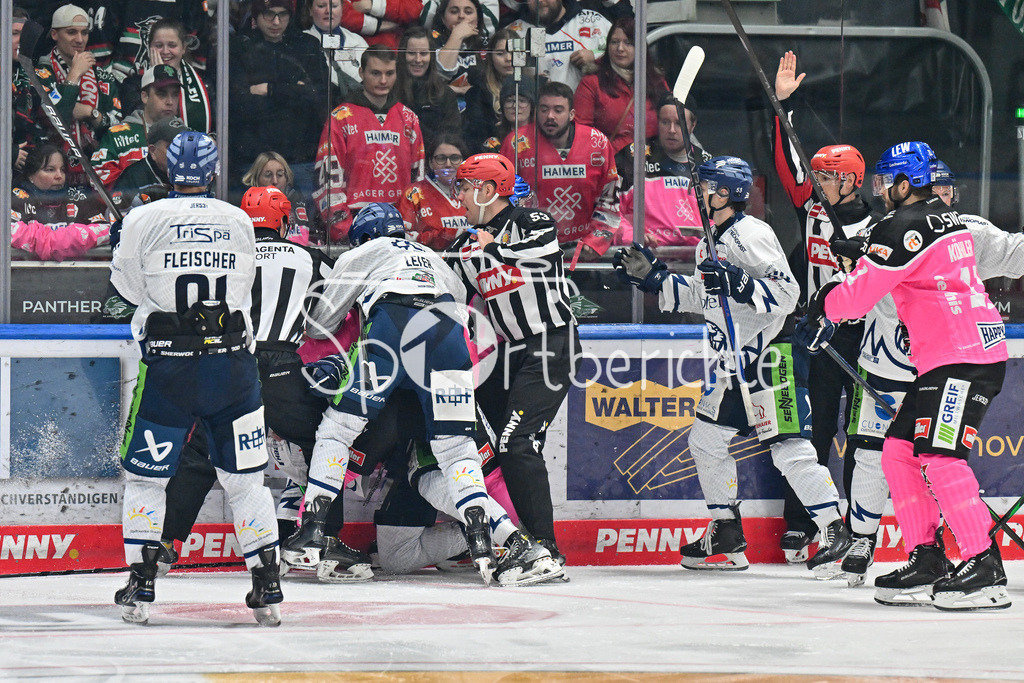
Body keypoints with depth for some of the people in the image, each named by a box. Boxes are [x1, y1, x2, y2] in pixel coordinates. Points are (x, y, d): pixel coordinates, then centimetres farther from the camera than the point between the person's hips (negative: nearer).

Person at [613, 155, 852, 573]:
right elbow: (699, 297, 26)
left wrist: (735, 283, -31)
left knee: (788, 448, -13)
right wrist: (651, 276, 20)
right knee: (706, 440, 13)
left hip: (766, 359, -11)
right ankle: (726, 536, 21)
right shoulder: (714, 241, 16)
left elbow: (785, 292, -22)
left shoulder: (751, 235, -14)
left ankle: (836, 532, -10)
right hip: (731, 362, 11)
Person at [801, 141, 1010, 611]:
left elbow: (858, 294, -13)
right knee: (899, 451, 10)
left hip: (963, 359, -10)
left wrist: (825, 307, 8)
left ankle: (984, 567, -23)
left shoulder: (901, 228, -12)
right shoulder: (950, 221, 18)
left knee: (939, 457, -18)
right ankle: (927, 561, 11)